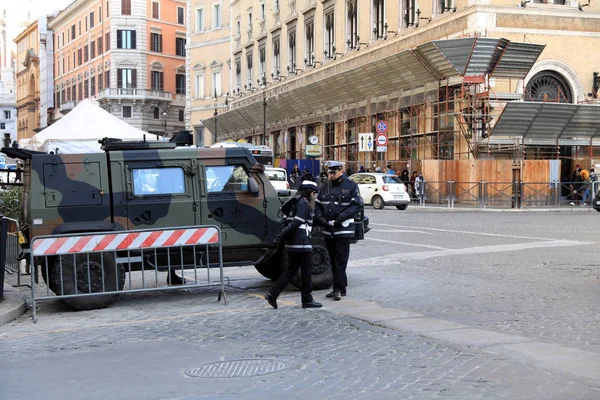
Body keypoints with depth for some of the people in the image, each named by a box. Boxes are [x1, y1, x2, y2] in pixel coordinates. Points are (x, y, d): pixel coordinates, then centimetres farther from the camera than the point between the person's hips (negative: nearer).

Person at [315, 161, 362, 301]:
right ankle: (340, 288, 19)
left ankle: (338, 288, -5)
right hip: (328, 230, 6)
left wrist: (342, 217, -19)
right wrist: (320, 218, -1)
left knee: (340, 261, -7)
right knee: (333, 260, 11)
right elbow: (318, 205, 18)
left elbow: (357, 205, -9)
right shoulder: (325, 187, 13)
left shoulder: (351, 186, -3)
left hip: (343, 230, -6)